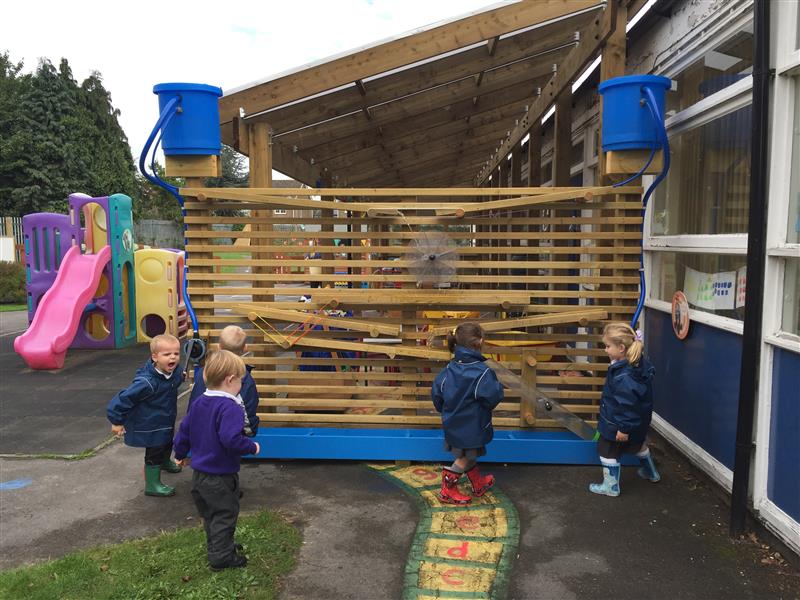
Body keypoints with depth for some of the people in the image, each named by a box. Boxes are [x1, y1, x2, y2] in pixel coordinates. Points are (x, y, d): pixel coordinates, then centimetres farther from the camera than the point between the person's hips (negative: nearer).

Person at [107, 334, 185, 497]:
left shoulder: (173, 373, -13)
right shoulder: (147, 382, -38)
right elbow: (124, 398, -30)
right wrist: (117, 421, -23)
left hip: (166, 422, 9)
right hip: (151, 427, -9)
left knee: (167, 443, 32)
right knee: (154, 453, 2)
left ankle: (166, 462, 62)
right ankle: (152, 485, 20)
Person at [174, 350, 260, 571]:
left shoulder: (198, 403, 2)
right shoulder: (230, 408, -26)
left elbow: (184, 431, 12)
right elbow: (231, 439, -37)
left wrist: (180, 454, 27)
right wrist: (252, 447, -19)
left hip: (199, 473, 9)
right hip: (220, 477, -9)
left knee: (210, 514, 24)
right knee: (225, 515, 8)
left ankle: (217, 547, 40)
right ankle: (221, 557, 18)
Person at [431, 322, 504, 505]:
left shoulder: (449, 368, -5)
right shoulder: (482, 373, -24)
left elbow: (436, 392, 0)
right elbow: (493, 397, -24)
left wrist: (445, 411, 17)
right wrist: (498, 387, -2)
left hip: (453, 424, 7)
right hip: (472, 427, -7)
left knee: (469, 454, 25)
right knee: (464, 459, 12)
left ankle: (479, 484, 44)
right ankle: (447, 491, 22)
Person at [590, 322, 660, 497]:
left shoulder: (624, 377, -35)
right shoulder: (641, 363, -8)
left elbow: (627, 405, -31)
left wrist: (624, 428, -21)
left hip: (616, 424, -9)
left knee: (607, 452, 8)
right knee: (638, 445, 31)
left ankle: (611, 486, 21)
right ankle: (651, 472, 52)